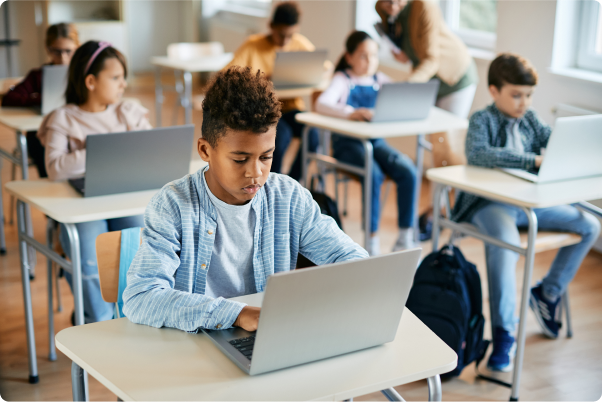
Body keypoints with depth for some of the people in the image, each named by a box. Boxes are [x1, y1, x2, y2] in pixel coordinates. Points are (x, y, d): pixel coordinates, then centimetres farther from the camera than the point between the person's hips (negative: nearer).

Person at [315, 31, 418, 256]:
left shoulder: (380, 80, 13)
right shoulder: (343, 80, -1)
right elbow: (321, 104, -20)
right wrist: (350, 113, -38)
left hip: (376, 140, 5)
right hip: (347, 142, -4)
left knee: (408, 172, -21)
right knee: (374, 174, -32)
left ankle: (405, 237, -11)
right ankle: (372, 240, -19)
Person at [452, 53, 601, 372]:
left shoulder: (529, 119, 14)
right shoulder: (482, 120, -7)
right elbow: (476, 154, -26)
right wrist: (532, 160, -30)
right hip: (490, 203, -7)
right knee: (506, 242, -37)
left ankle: (547, 293, 15)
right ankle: (503, 333, -27)